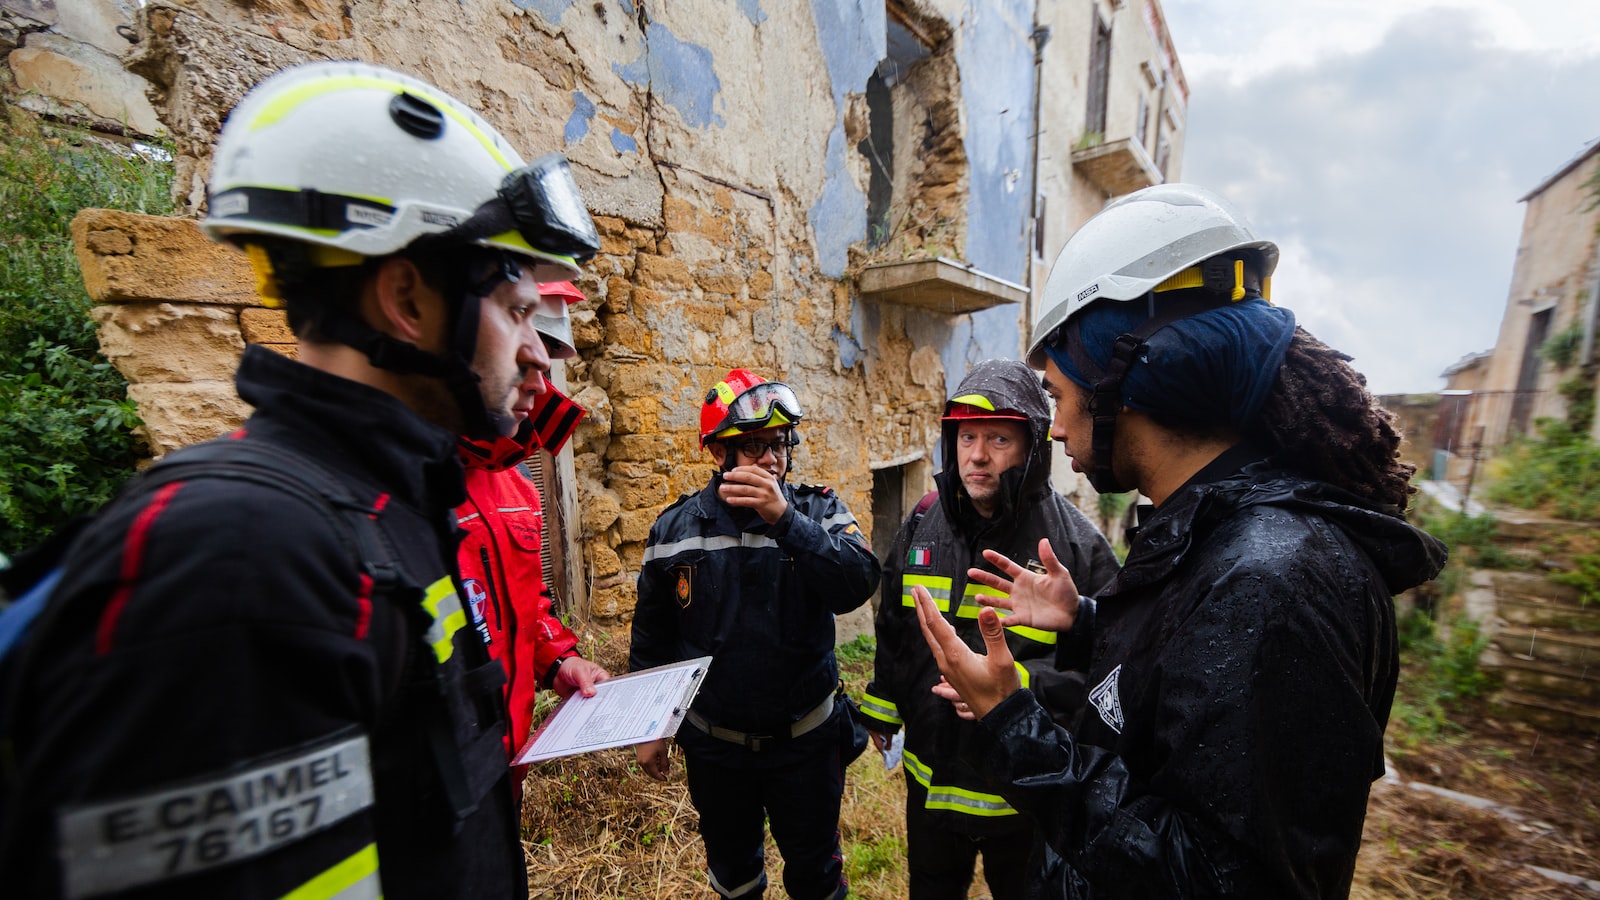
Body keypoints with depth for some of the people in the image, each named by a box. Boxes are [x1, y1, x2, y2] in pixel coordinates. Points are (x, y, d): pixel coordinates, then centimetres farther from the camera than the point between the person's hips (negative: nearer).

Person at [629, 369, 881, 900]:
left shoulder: (818, 511, -12)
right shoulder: (675, 528, -7)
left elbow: (856, 585, -30)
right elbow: (653, 636, 2)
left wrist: (784, 518, -40)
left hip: (805, 738, -1)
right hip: (712, 741, 2)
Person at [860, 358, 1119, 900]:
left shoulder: (1075, 543, -19)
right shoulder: (923, 527, -7)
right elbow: (894, 627, 6)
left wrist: (1018, 682, -32)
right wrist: (881, 708, 14)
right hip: (931, 778, 4)